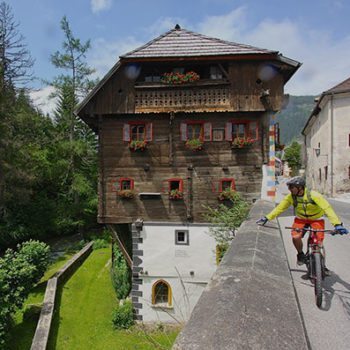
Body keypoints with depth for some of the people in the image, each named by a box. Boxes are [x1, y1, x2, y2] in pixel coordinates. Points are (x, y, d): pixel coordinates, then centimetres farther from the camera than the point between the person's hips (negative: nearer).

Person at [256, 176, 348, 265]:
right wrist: (266, 218, -19)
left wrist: (337, 224, -46)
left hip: (316, 219, -2)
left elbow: (327, 208, -36)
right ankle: (300, 254, 10)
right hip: (300, 219, 2)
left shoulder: (313, 195, -30)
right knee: (295, 237, -19)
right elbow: (280, 208, -12)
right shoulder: (291, 197, -18)